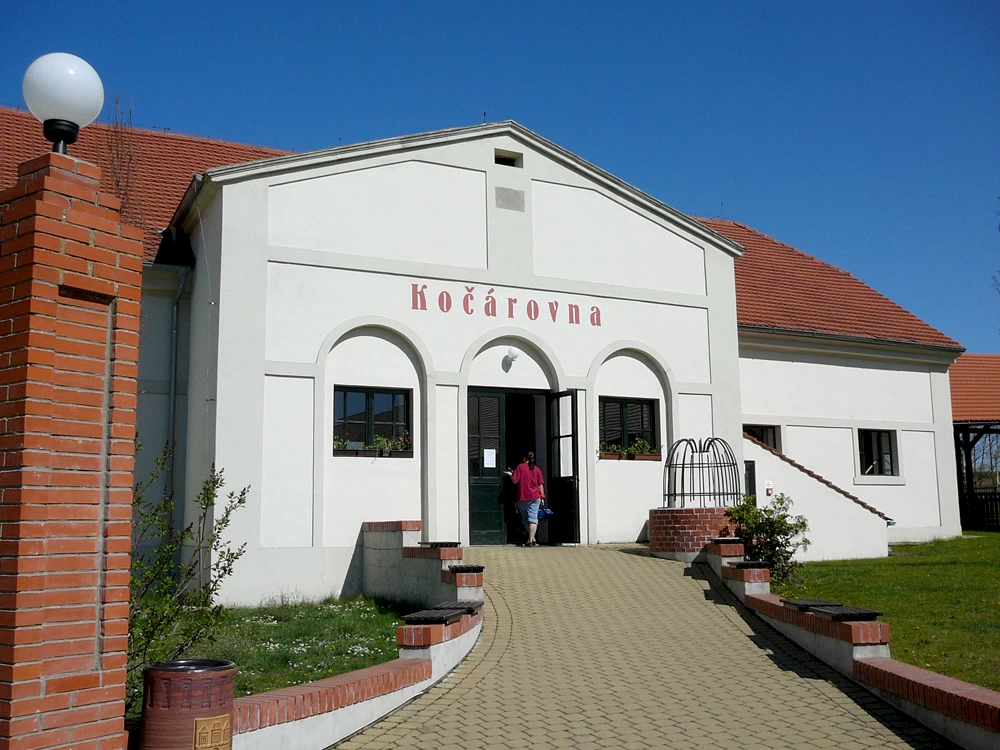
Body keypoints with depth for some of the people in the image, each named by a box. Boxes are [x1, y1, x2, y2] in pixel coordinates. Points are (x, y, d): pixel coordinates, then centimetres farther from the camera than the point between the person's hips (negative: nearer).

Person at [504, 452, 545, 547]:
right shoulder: (537, 469, 4)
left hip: (522, 497, -1)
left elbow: (515, 481, -8)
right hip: (535, 497, 1)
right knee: (533, 518, -2)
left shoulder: (520, 467, -4)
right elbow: (540, 484, 4)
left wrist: (510, 474, 11)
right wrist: (542, 497, 10)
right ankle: (531, 540, -11)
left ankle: (532, 539, 17)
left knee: (525, 518, 15)